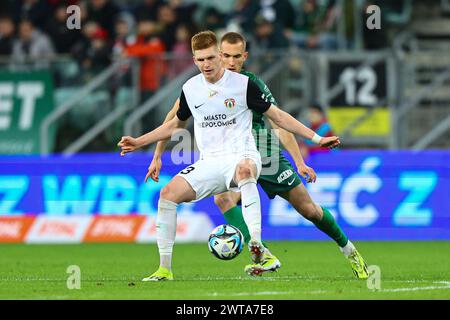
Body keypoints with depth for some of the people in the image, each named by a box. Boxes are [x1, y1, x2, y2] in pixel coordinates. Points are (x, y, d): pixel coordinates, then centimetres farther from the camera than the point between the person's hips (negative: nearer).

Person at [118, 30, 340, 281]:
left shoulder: (243, 84, -3)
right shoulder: (190, 89, 9)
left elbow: (277, 116, 4)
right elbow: (176, 124, 27)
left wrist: (316, 138, -1)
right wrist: (139, 142, 23)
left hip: (242, 155, -5)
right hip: (210, 163, 5)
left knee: (244, 169, -42)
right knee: (169, 193, -18)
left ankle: (257, 246, -55)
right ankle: (164, 268, -9)